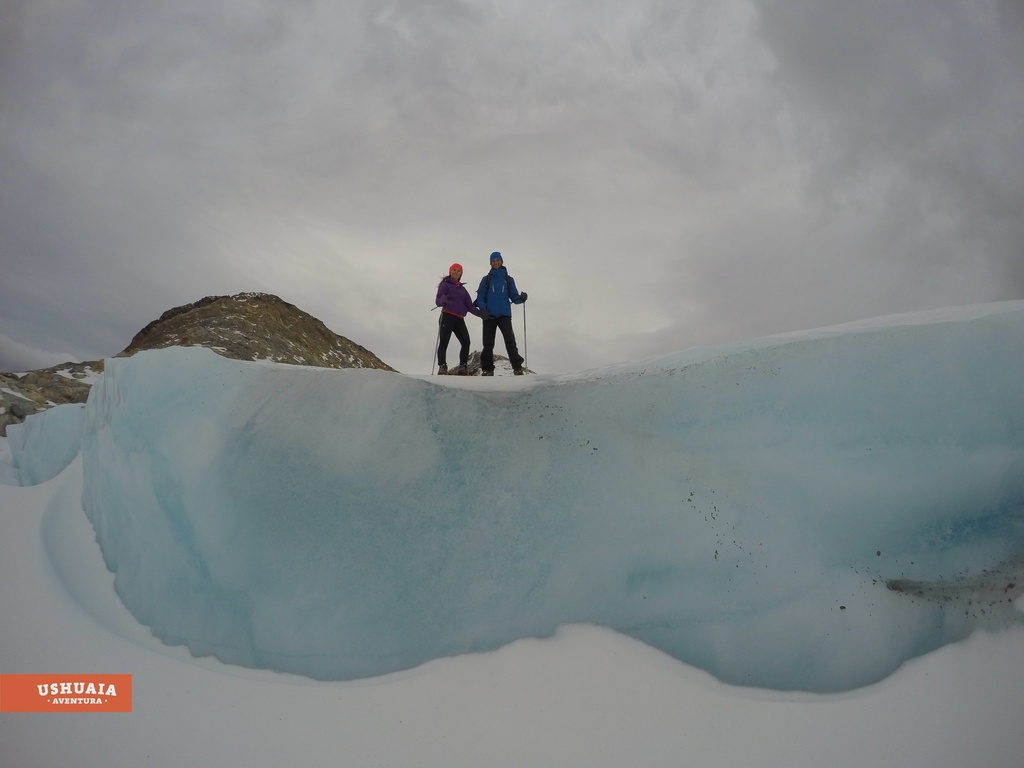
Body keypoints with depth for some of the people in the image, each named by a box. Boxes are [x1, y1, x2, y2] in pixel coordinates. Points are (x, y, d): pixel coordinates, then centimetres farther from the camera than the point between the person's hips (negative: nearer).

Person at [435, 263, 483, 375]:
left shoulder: (462, 289, 26)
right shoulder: (445, 284, 11)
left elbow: (469, 306, 21)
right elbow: (438, 301, -1)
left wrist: (480, 313, 6)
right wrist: (442, 300, -26)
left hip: (459, 319, 5)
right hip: (447, 316, -5)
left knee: (466, 342, -12)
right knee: (444, 341, -14)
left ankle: (462, 366, -11)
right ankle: (442, 366, -18)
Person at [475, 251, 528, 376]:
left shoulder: (508, 279, 13)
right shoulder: (486, 279, 11)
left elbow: (514, 296, 9)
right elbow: (480, 297, 6)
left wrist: (521, 298, -14)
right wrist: (483, 309, -12)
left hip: (504, 314, -1)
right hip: (489, 315, 1)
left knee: (510, 341, -13)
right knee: (488, 343, 1)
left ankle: (517, 367, -16)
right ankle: (487, 369, 7)